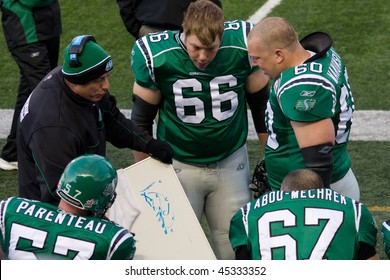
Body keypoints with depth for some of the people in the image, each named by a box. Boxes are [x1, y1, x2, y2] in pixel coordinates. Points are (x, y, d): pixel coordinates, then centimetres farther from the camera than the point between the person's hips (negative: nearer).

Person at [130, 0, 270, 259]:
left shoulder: (242, 46, -16)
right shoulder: (157, 56, -17)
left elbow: (261, 105, 0)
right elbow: (142, 119, -2)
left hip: (231, 162, 1)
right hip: (179, 166, -1)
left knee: (235, 246, 7)